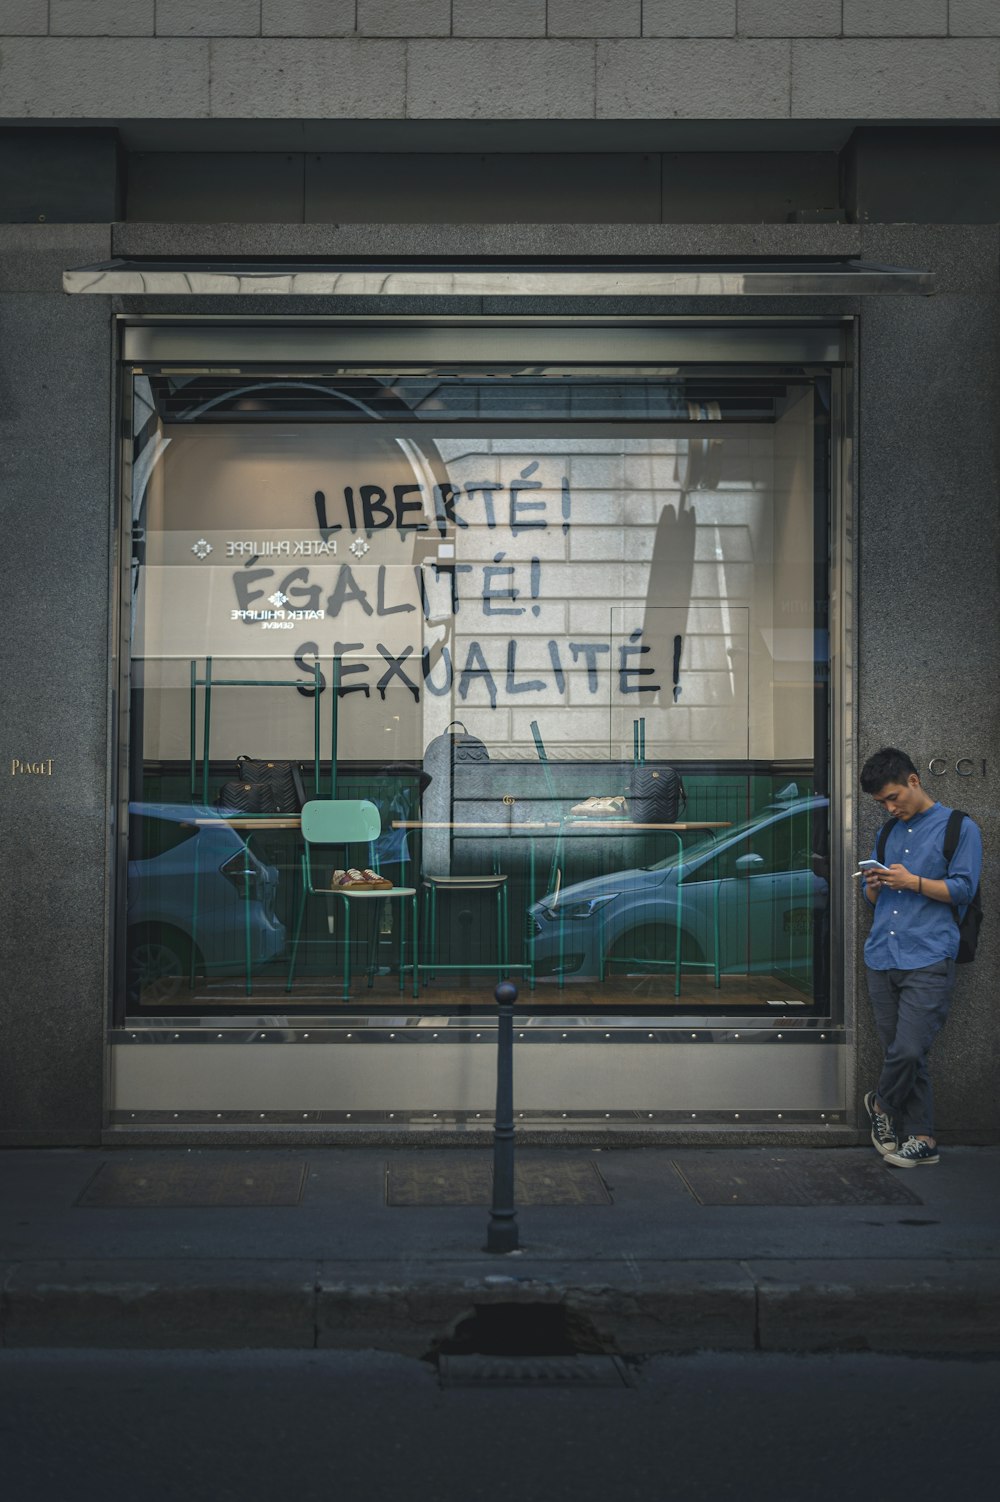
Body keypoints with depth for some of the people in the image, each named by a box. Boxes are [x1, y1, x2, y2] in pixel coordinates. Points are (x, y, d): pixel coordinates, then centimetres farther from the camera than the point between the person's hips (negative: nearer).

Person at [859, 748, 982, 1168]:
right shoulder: (889, 832, 21)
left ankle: (881, 1104, 14)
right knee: (903, 1054, 5)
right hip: (881, 959, 6)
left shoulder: (959, 828, 2)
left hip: (928, 960, -5)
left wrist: (912, 882, -13)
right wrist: (874, 885, 1)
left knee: (908, 1050, -13)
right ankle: (921, 1139, 12)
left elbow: (963, 888, -4)